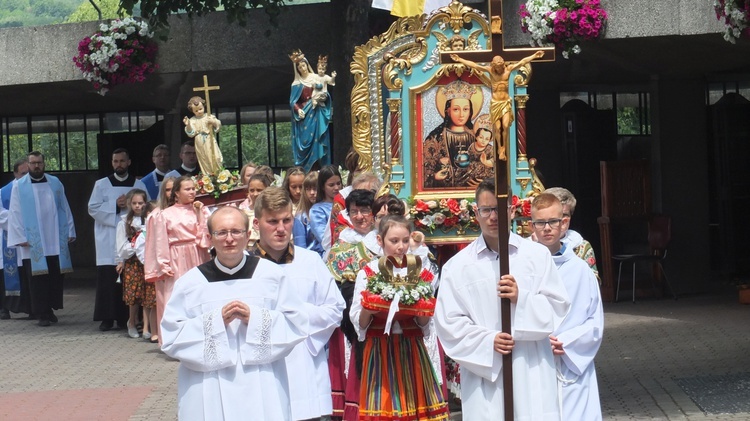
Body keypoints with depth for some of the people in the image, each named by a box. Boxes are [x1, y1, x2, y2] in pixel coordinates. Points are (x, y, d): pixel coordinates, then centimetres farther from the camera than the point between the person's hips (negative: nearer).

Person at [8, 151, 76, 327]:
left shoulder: (55, 183, 9)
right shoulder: (19, 186, 2)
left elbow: (64, 208, 11)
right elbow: (14, 213, -1)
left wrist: (70, 231, 6)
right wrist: (19, 237, -8)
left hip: (55, 242, 2)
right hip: (33, 243, -2)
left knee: (56, 277, 2)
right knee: (38, 279, -2)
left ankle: (51, 309, 12)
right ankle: (43, 314, 3)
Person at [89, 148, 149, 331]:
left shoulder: (139, 185, 12)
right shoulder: (101, 184, 10)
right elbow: (93, 208, 1)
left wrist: (130, 205, -11)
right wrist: (115, 206, -10)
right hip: (108, 239, -1)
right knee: (108, 278, -6)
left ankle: (126, 317, 3)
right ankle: (107, 318, -4)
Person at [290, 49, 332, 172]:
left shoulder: (316, 78, 7)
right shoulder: (297, 83, 6)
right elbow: (293, 101, 1)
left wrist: (322, 97, -13)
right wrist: (298, 110, -16)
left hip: (317, 113, 0)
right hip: (304, 114, 0)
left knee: (317, 139, -4)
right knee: (305, 140, -4)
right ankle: (305, 170, -3)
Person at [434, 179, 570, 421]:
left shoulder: (537, 255, 6)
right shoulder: (458, 266, 4)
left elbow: (559, 308, 5)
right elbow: (448, 323, 1)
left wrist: (522, 299, -11)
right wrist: (487, 340, -13)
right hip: (484, 376, 0)